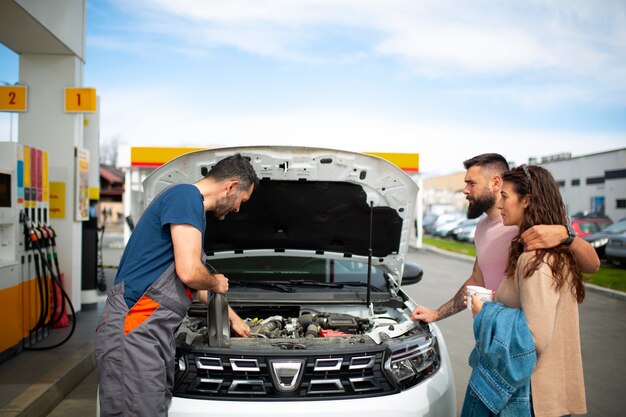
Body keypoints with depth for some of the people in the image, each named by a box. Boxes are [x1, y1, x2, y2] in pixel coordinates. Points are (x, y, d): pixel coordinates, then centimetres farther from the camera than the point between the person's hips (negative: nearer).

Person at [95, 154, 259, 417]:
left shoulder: (194, 209, 21)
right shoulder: (186, 196, -10)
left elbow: (196, 284, 34)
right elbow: (189, 272, -20)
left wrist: (233, 317, 43)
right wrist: (217, 282, 3)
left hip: (153, 335, 10)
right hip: (133, 334, -10)